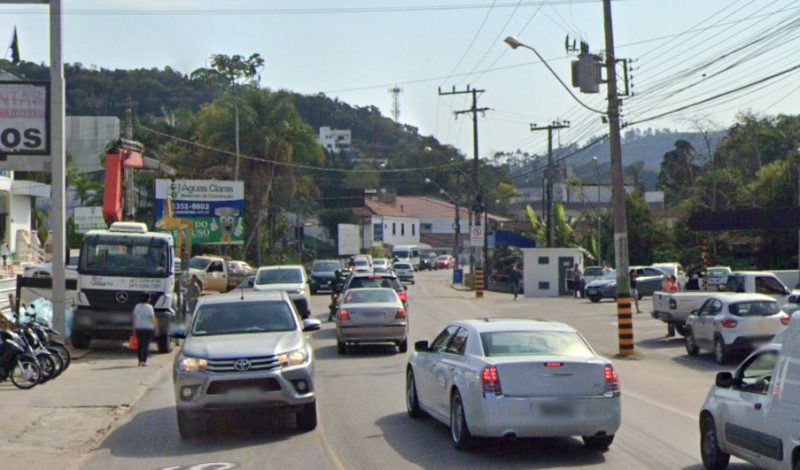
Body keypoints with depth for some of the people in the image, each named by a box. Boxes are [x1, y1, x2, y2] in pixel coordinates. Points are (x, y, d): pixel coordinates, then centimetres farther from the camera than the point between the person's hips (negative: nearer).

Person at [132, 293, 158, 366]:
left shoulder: (137, 307, 7)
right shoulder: (149, 307, -10)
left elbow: (134, 318, 9)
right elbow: (152, 319, -14)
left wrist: (134, 329, 14)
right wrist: (156, 328, -7)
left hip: (138, 329, 5)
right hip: (148, 329, -5)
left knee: (140, 345, 12)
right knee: (146, 345, -3)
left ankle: (140, 361, 14)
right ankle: (144, 361, -7)